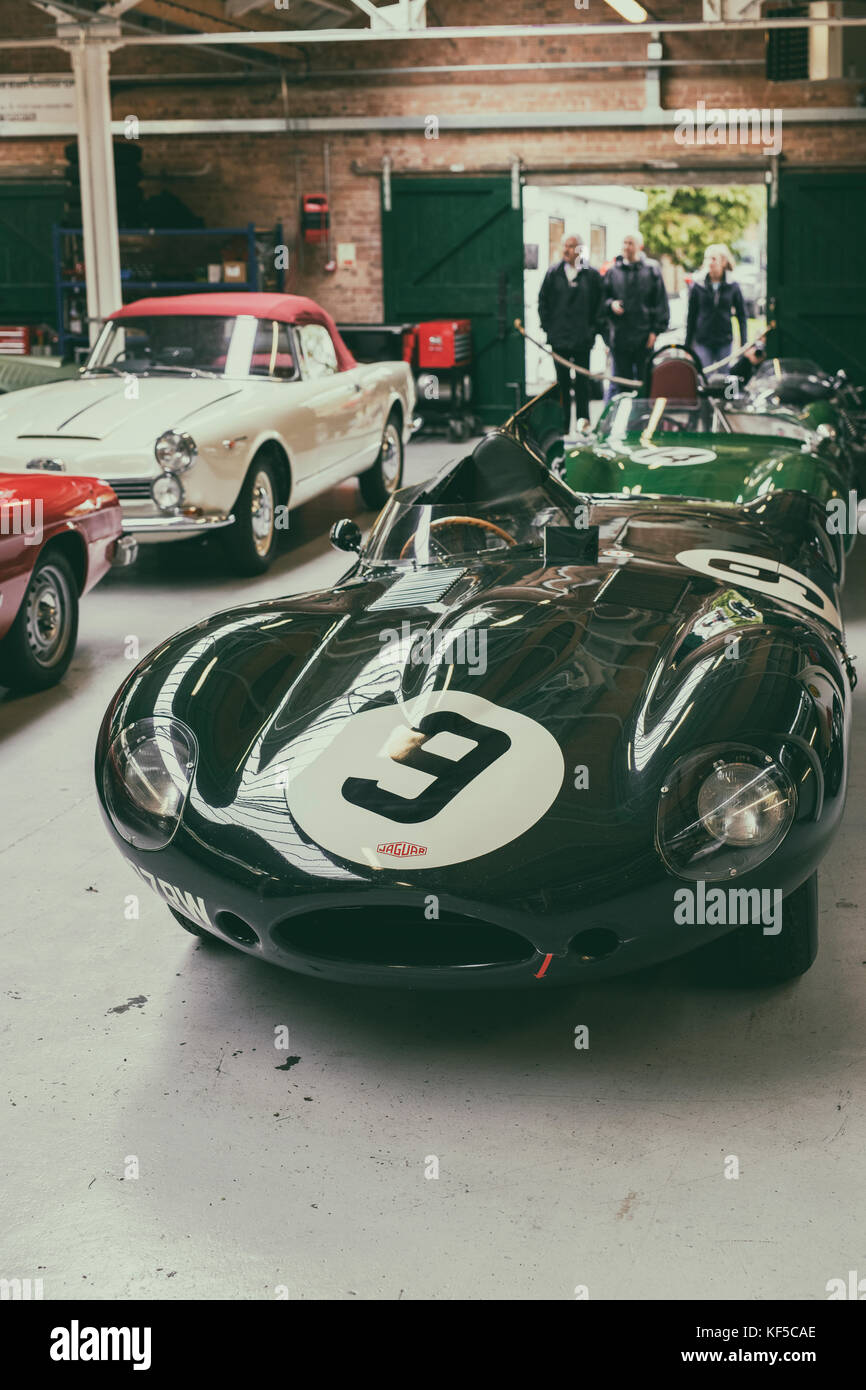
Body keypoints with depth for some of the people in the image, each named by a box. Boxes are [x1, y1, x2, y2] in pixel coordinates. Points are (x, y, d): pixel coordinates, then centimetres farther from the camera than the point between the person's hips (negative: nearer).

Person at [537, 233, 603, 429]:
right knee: (562, 382, 5)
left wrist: (592, 330, -2)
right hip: (559, 338, 2)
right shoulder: (553, 273, 6)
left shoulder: (591, 275, 2)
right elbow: (543, 301, 10)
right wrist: (548, 326, 2)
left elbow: (599, 303, 4)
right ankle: (563, 425, 9)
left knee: (582, 381, 3)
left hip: (582, 339, -1)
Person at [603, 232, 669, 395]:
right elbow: (603, 298, 17)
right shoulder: (613, 271, 8)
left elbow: (661, 302, 2)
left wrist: (656, 330, -5)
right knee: (619, 383, 5)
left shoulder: (651, 269, 2)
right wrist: (611, 304, -7)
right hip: (619, 337, 2)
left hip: (644, 338, -2)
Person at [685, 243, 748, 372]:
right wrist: (687, 346, 6)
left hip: (725, 343, 0)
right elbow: (691, 317, 7)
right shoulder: (698, 287, 1)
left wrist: (744, 344, 3)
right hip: (703, 343, 0)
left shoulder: (732, 287, 1)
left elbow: (741, 316, 7)